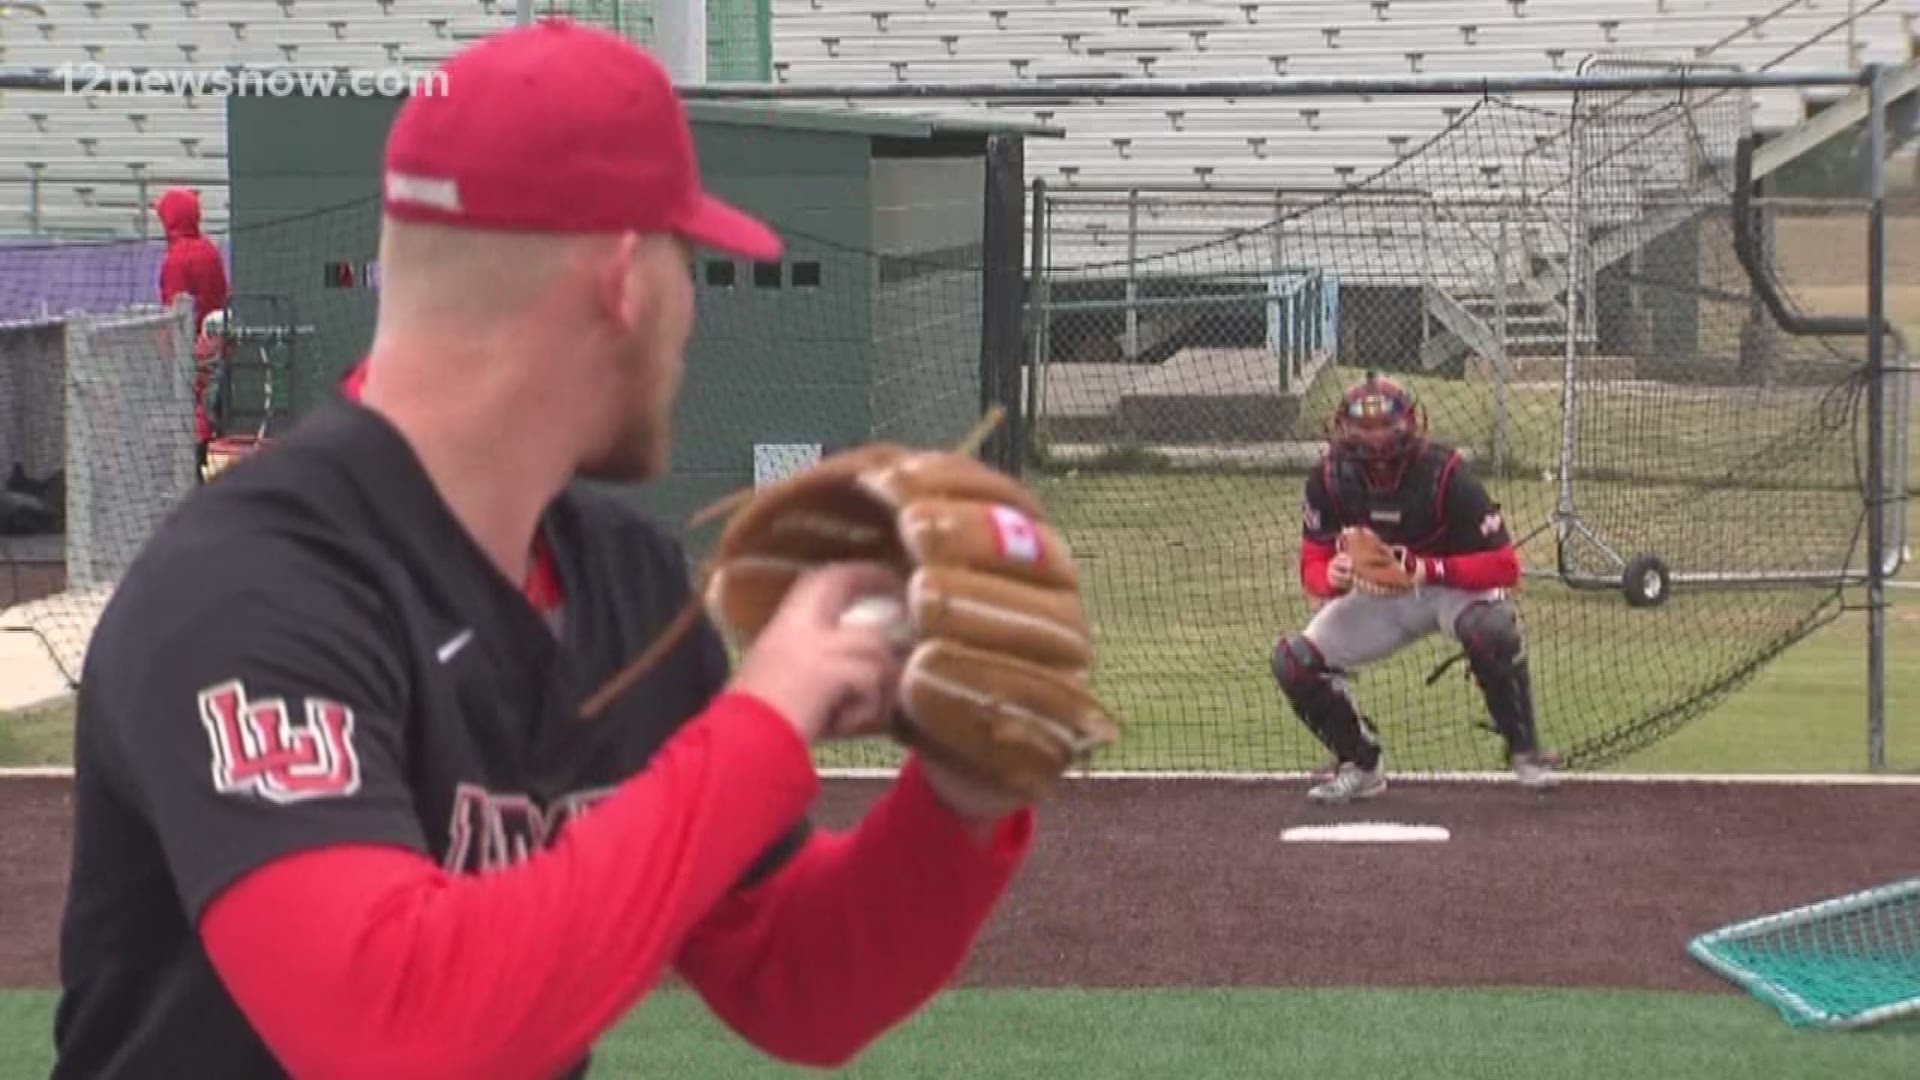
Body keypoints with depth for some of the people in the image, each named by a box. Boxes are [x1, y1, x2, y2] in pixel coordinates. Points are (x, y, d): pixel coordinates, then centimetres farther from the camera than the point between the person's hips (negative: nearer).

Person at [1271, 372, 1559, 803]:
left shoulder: (1445, 473, -26)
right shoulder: (1329, 479, -16)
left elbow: (1504, 566, -26)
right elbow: (1312, 566, -10)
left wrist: (1430, 569, -41)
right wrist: (1332, 577, -36)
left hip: (1453, 585, -4)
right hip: (1377, 596, 4)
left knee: (1493, 628, -38)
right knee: (1293, 663, -14)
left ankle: (1525, 751, -19)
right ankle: (1361, 765, 7)